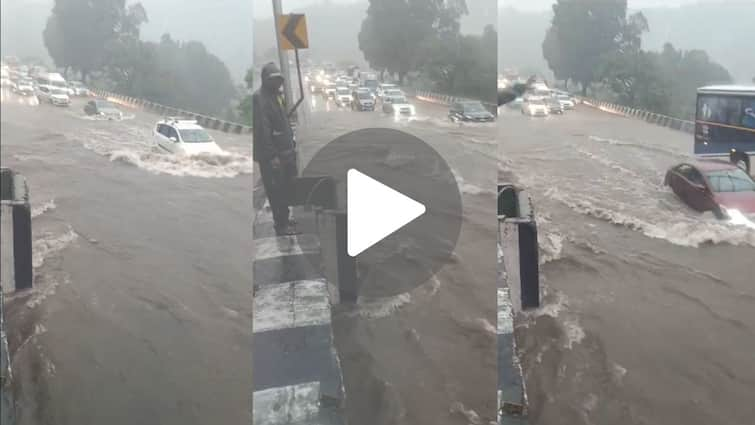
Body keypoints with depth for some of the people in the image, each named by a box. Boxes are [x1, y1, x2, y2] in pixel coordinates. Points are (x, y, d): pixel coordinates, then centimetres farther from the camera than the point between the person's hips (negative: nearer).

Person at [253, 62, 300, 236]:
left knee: (289, 186, 15)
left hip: (285, 151, 9)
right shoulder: (259, 98, -15)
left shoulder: (277, 95, 15)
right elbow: (262, 129, -21)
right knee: (276, 191, -3)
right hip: (272, 155, -9)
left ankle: (284, 218, 28)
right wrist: (271, 155, -23)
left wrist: (291, 146, 17)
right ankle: (281, 225, 4)